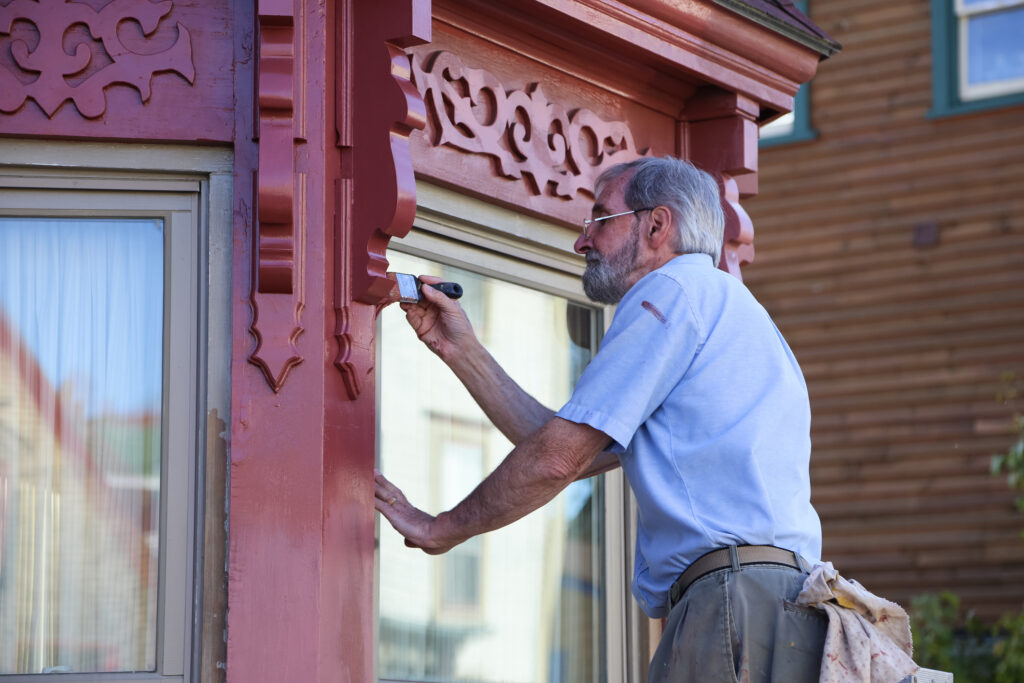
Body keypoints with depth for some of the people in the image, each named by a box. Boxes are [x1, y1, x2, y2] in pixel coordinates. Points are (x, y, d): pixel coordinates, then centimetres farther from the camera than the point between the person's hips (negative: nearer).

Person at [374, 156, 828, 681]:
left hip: (736, 591, -10)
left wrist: (442, 529, 7)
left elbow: (558, 460, -6)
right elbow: (574, 455, 25)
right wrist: (462, 351, 26)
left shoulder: (674, 290, -2)